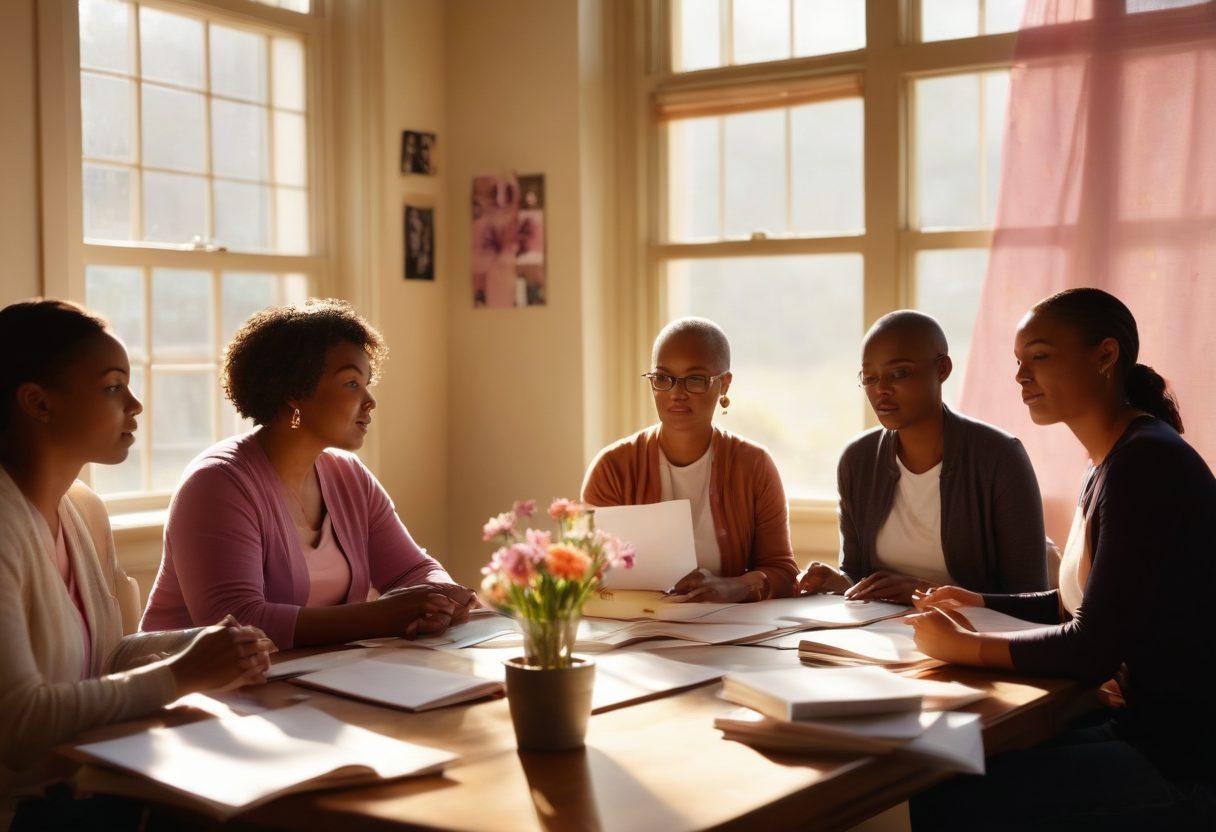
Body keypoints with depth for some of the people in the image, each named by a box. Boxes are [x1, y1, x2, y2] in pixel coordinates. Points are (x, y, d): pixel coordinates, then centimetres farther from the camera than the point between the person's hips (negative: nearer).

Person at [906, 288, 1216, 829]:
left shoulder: (1145, 464, -19)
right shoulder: (1110, 463, 11)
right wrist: (981, 603, 14)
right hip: (1141, 724, 9)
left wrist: (961, 645, -11)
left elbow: (1091, 650, -22)